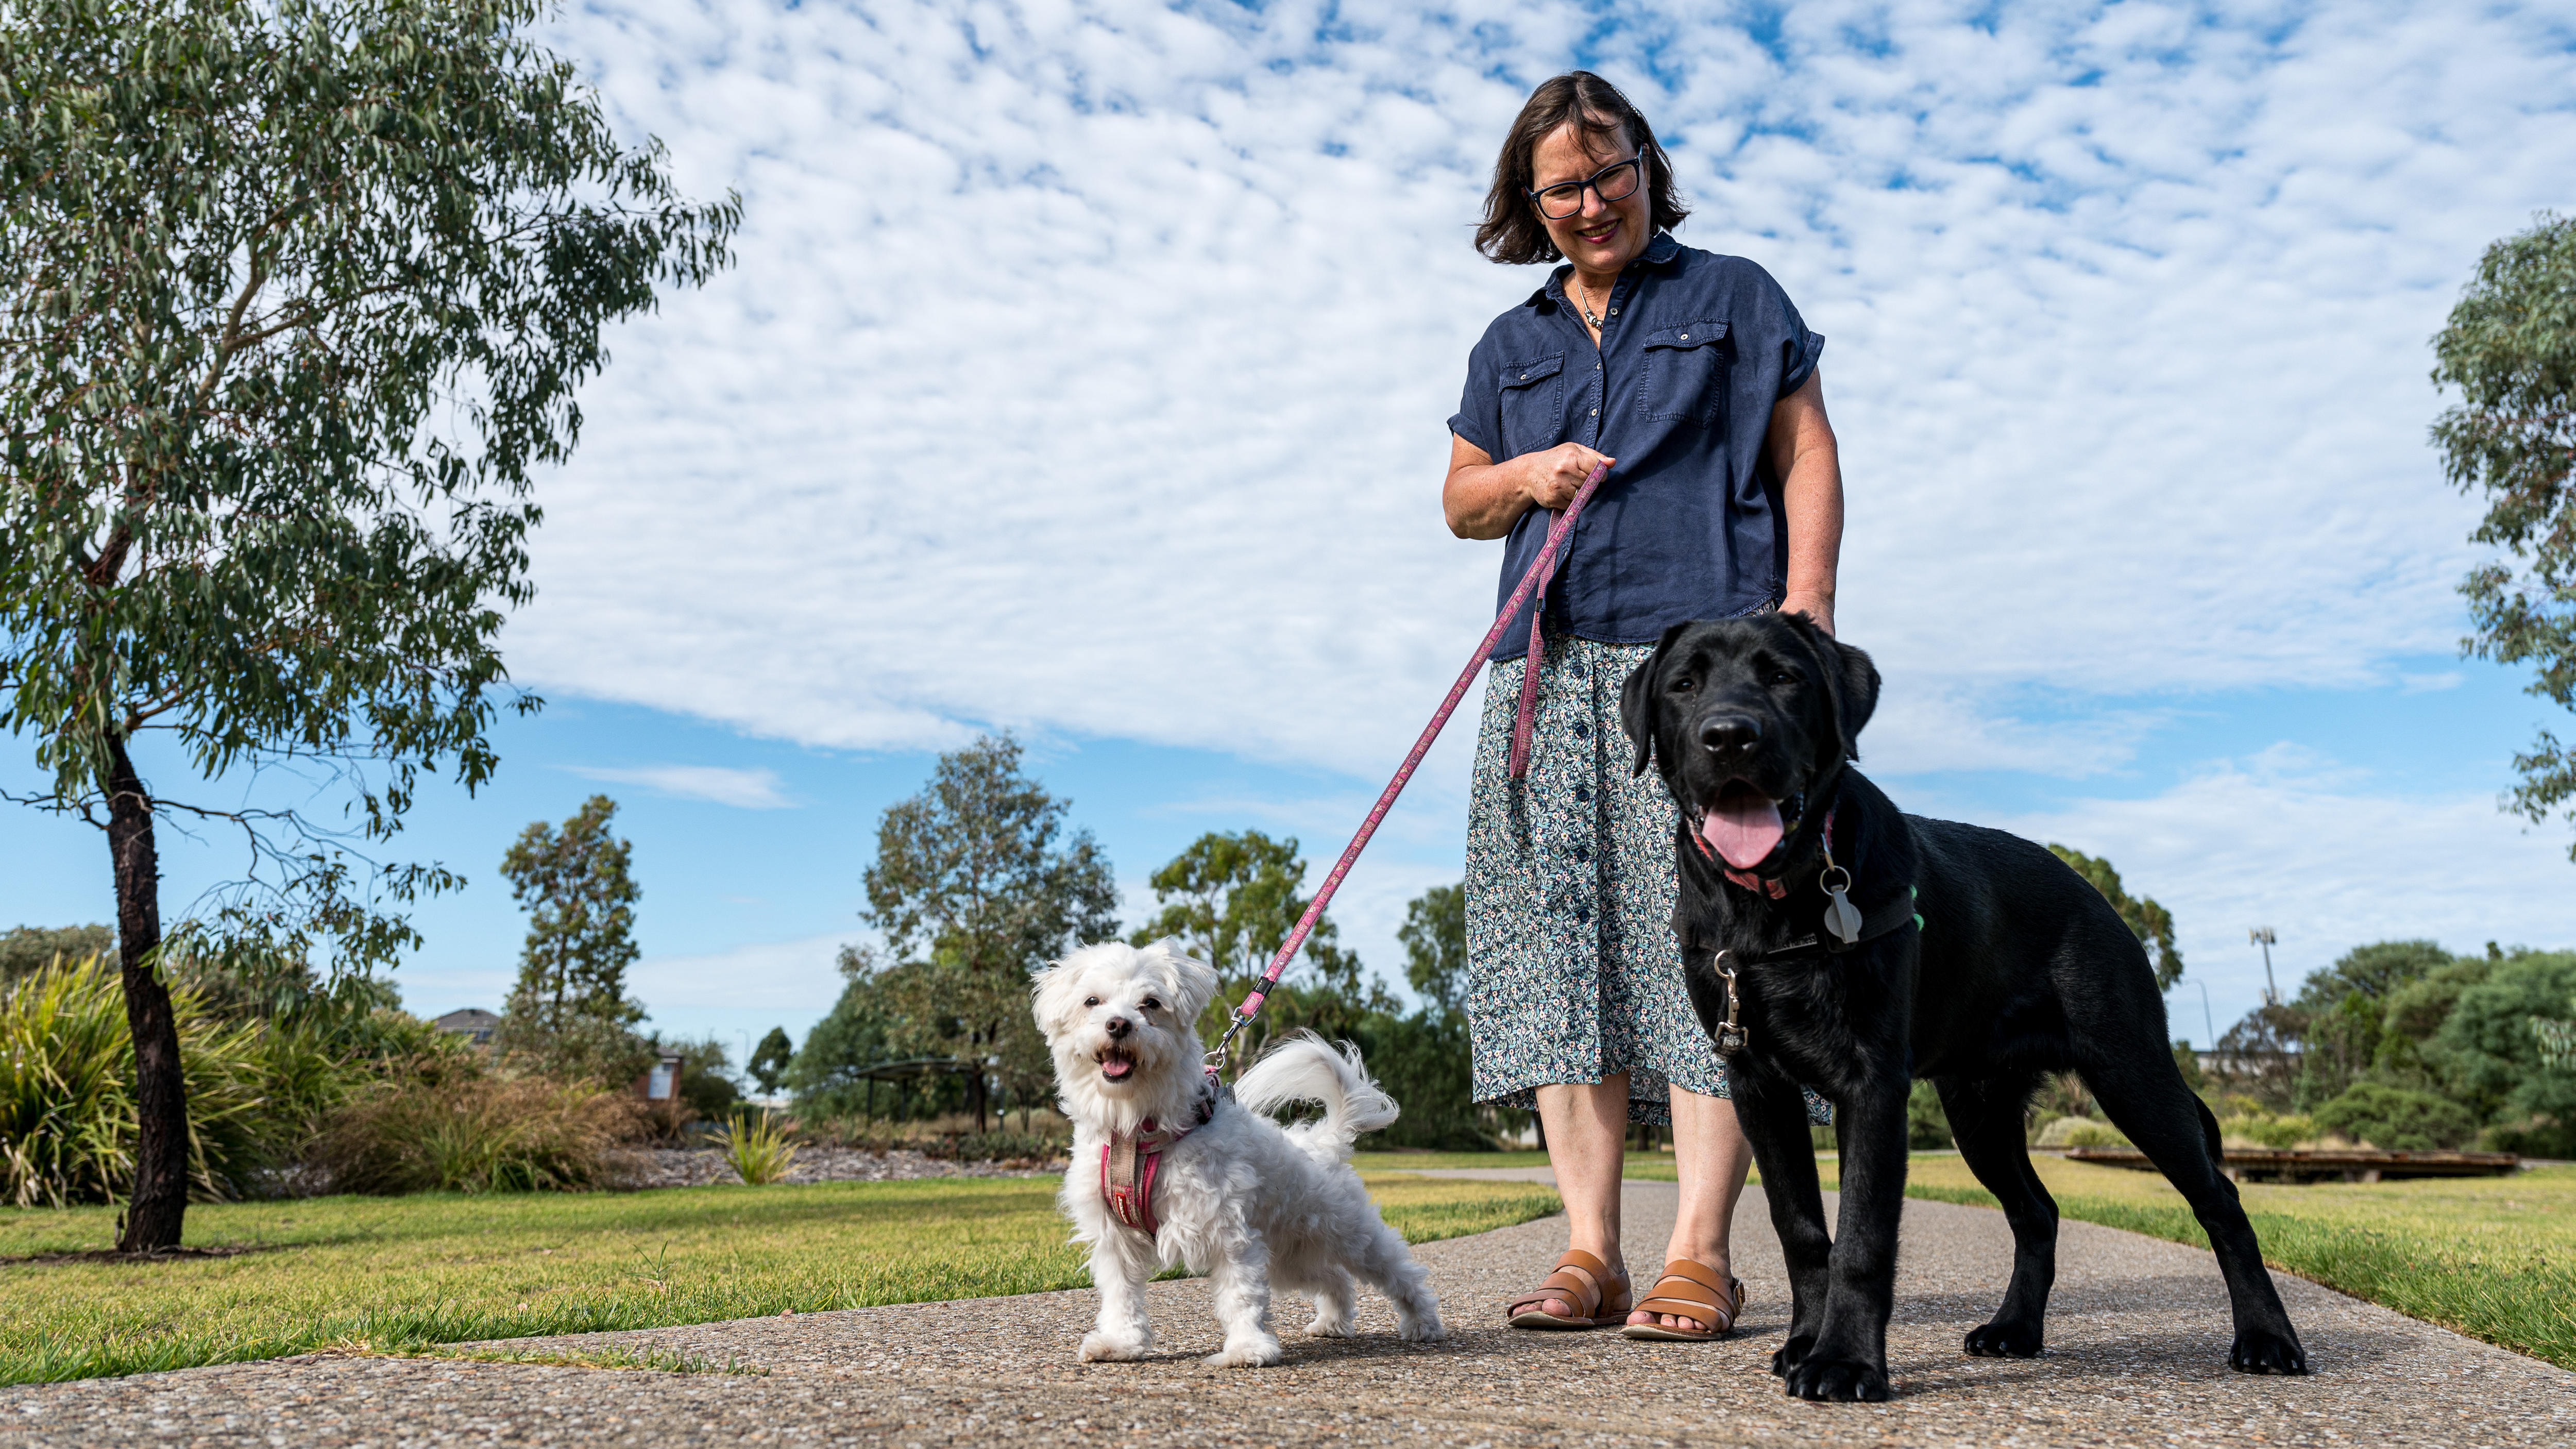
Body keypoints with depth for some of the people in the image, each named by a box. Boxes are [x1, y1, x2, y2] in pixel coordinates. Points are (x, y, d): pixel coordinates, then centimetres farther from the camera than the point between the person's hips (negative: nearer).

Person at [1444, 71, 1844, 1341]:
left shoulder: (1733, 297, 15)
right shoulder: (1510, 346, 24)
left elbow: (1808, 453, 8)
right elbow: (1459, 501, 26)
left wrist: (1808, 595, -8)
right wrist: (1523, 476, 3)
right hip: (1551, 664, 4)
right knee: (1559, 931, -6)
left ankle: (1699, 1254, -14)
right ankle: (1589, 1250, -4)